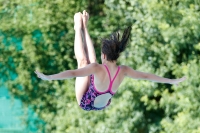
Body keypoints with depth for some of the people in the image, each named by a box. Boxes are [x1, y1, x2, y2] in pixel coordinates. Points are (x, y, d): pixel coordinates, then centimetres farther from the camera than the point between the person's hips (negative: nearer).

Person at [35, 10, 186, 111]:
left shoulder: (98, 68, -37)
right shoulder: (123, 71, -22)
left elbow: (73, 73, -46)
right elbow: (146, 76, -11)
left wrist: (48, 77, -51)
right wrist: (172, 81, 1)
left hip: (85, 103, -5)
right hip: (102, 105, 5)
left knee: (84, 60, 2)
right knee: (91, 60, 11)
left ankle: (79, 27, 22)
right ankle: (84, 27, 31)